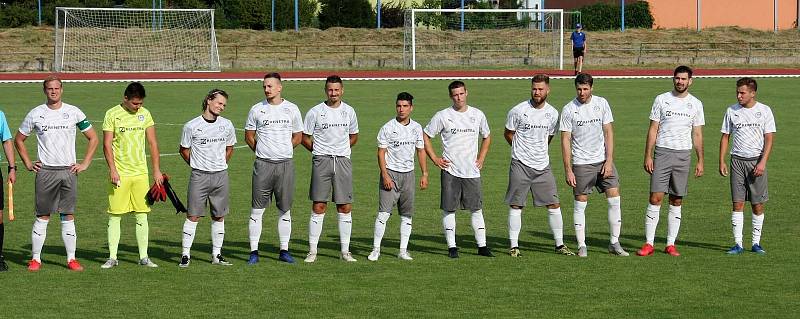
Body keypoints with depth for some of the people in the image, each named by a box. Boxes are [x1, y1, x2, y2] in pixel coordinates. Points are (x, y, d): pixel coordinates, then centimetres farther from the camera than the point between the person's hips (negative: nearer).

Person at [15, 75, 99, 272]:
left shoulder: (74, 113, 3)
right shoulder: (35, 114, 3)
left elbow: (93, 139, 11)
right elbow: (19, 140, 15)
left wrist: (85, 164, 3)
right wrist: (28, 164, 7)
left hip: (68, 171, 0)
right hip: (45, 172, 0)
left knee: (68, 217, 2)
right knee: (42, 217, 0)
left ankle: (71, 259, 6)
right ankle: (36, 259, 5)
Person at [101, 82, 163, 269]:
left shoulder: (145, 114, 7)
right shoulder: (112, 114, -4)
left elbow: (152, 143, 10)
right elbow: (107, 144, -5)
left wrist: (157, 170, 5)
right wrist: (112, 169, -15)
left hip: (140, 173, 3)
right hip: (119, 174, -3)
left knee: (142, 215, 4)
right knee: (115, 216, -1)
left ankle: (144, 257, 9)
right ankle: (112, 257, 5)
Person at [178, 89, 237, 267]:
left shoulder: (227, 125, 5)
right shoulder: (192, 126, -4)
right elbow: (183, 150, 7)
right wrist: (197, 165, 7)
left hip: (221, 177, 3)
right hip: (199, 177, -3)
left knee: (219, 217, 7)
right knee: (193, 216, -5)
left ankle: (216, 255, 15)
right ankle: (186, 255, 1)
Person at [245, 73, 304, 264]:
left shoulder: (291, 109, 5)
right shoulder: (257, 110, 4)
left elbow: (298, 136, 14)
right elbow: (249, 135, 12)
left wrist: (283, 150, 6)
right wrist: (260, 151, 5)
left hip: (286, 164, 1)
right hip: (263, 164, -1)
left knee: (285, 210, 6)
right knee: (257, 210, -2)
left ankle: (284, 251, 13)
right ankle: (254, 252, 1)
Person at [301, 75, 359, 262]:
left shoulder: (349, 112, 8)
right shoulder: (315, 112, -1)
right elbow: (305, 137, 7)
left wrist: (341, 149, 10)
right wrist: (319, 151, 2)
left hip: (343, 161, 2)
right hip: (321, 162, -2)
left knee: (345, 208, 2)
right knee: (318, 207, -4)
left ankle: (345, 251, 9)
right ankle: (312, 251, 0)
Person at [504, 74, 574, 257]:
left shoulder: (552, 114, 3)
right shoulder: (518, 111, -7)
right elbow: (508, 134, 7)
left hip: (542, 167, 3)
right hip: (520, 166, -3)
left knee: (554, 205, 2)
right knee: (516, 206, -1)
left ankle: (559, 245, 12)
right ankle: (514, 246, 6)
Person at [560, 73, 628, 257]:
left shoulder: (601, 103, 1)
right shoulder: (568, 110, -6)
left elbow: (608, 133, 3)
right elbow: (565, 141, -5)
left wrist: (609, 161, -5)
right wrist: (568, 170, -10)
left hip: (603, 160, 2)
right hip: (581, 163, -2)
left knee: (614, 200, -3)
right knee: (580, 204, -1)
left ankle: (614, 243, 4)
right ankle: (581, 246, 7)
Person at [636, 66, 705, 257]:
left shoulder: (695, 104, 8)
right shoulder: (661, 100, 3)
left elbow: (697, 135, 10)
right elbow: (653, 130, 3)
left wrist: (700, 161, 4)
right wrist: (648, 156, -4)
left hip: (684, 155, 2)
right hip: (662, 153, -2)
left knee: (677, 201, 4)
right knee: (655, 198, -8)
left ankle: (671, 244, 10)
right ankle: (649, 243, -4)